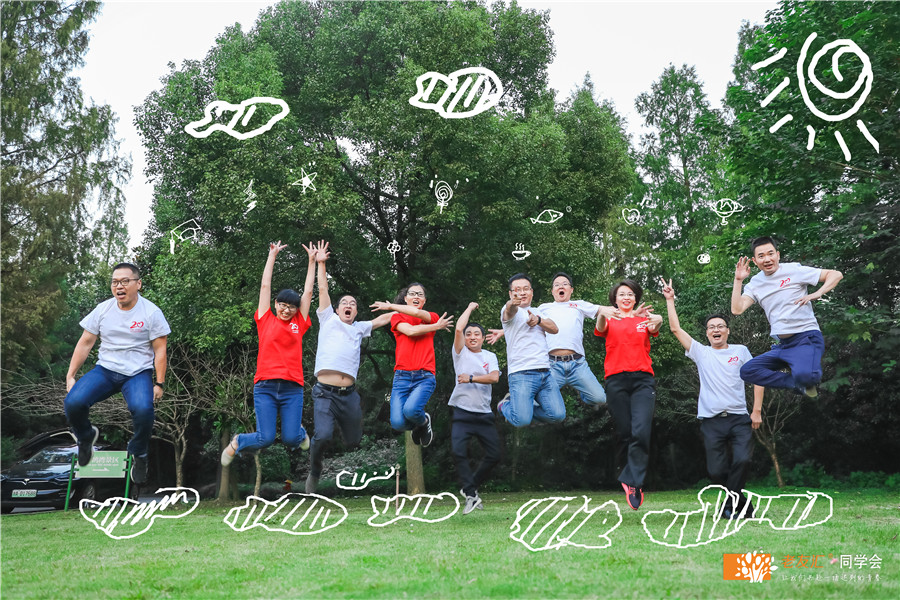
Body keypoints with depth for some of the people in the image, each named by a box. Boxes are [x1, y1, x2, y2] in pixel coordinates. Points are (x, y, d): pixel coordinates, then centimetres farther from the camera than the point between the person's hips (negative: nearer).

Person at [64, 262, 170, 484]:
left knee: (143, 409, -33)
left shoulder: (151, 312, -5)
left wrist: (159, 383, -9)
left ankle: (139, 455, -2)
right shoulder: (103, 309, 5)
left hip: (138, 372, -3)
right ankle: (86, 437, 14)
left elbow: (160, 351, -3)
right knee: (73, 402, -22)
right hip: (105, 370, 3)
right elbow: (85, 343, 9)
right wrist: (70, 376, 4)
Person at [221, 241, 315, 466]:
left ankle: (300, 431, 33)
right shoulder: (266, 321, 10)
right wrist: (272, 255, 18)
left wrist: (312, 260, 20)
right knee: (265, 439, -8)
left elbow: (308, 291, 17)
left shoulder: (299, 324, 13)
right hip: (265, 386, -1)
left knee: (290, 439, -3)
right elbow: (265, 286, 14)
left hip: (292, 388, 1)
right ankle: (237, 442, 24)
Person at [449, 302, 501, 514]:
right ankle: (471, 495, -12)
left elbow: (494, 377, -6)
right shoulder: (460, 352, 6)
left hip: (484, 414, 3)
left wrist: (471, 378, -14)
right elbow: (458, 328, -9)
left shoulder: (490, 356, 12)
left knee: (494, 455, 1)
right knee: (458, 451, -19)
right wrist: (470, 307, 4)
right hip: (462, 412, -3)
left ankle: (471, 486, 21)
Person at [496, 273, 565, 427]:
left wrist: (538, 320, -12)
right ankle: (506, 405, 17)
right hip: (521, 374, -6)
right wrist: (512, 304, -47)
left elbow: (555, 329, 8)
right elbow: (509, 312, -23)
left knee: (558, 415, -9)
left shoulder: (537, 312, 23)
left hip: (545, 373, 6)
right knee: (522, 421, -19)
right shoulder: (509, 310, 3)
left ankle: (522, 407, 18)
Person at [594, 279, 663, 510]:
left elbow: (654, 328, -5)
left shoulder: (643, 320, 17)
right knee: (625, 434, -1)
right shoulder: (611, 321, 15)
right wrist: (603, 316, -34)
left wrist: (657, 322, -31)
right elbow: (600, 328, -9)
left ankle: (631, 481, -15)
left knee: (641, 432, -17)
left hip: (643, 379, 0)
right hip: (616, 380, 0)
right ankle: (635, 483, 10)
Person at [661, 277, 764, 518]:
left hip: (739, 418, -1)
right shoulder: (701, 352, 12)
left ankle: (731, 504, -5)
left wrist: (757, 410, 4)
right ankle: (742, 504, 15)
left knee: (742, 460, -20)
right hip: (711, 421, 1)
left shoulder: (741, 351, 12)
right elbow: (675, 328, 7)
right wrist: (670, 300, 6)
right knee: (716, 470, -5)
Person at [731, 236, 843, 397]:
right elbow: (737, 309, -4)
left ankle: (805, 381, 3)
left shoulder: (793, 270, -3)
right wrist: (738, 280, -7)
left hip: (806, 337, -6)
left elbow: (836, 274, -2)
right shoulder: (755, 283, 10)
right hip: (782, 345, 6)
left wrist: (817, 294, -18)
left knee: (804, 375, -35)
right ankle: (797, 383, -2)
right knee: (746, 371, -6)